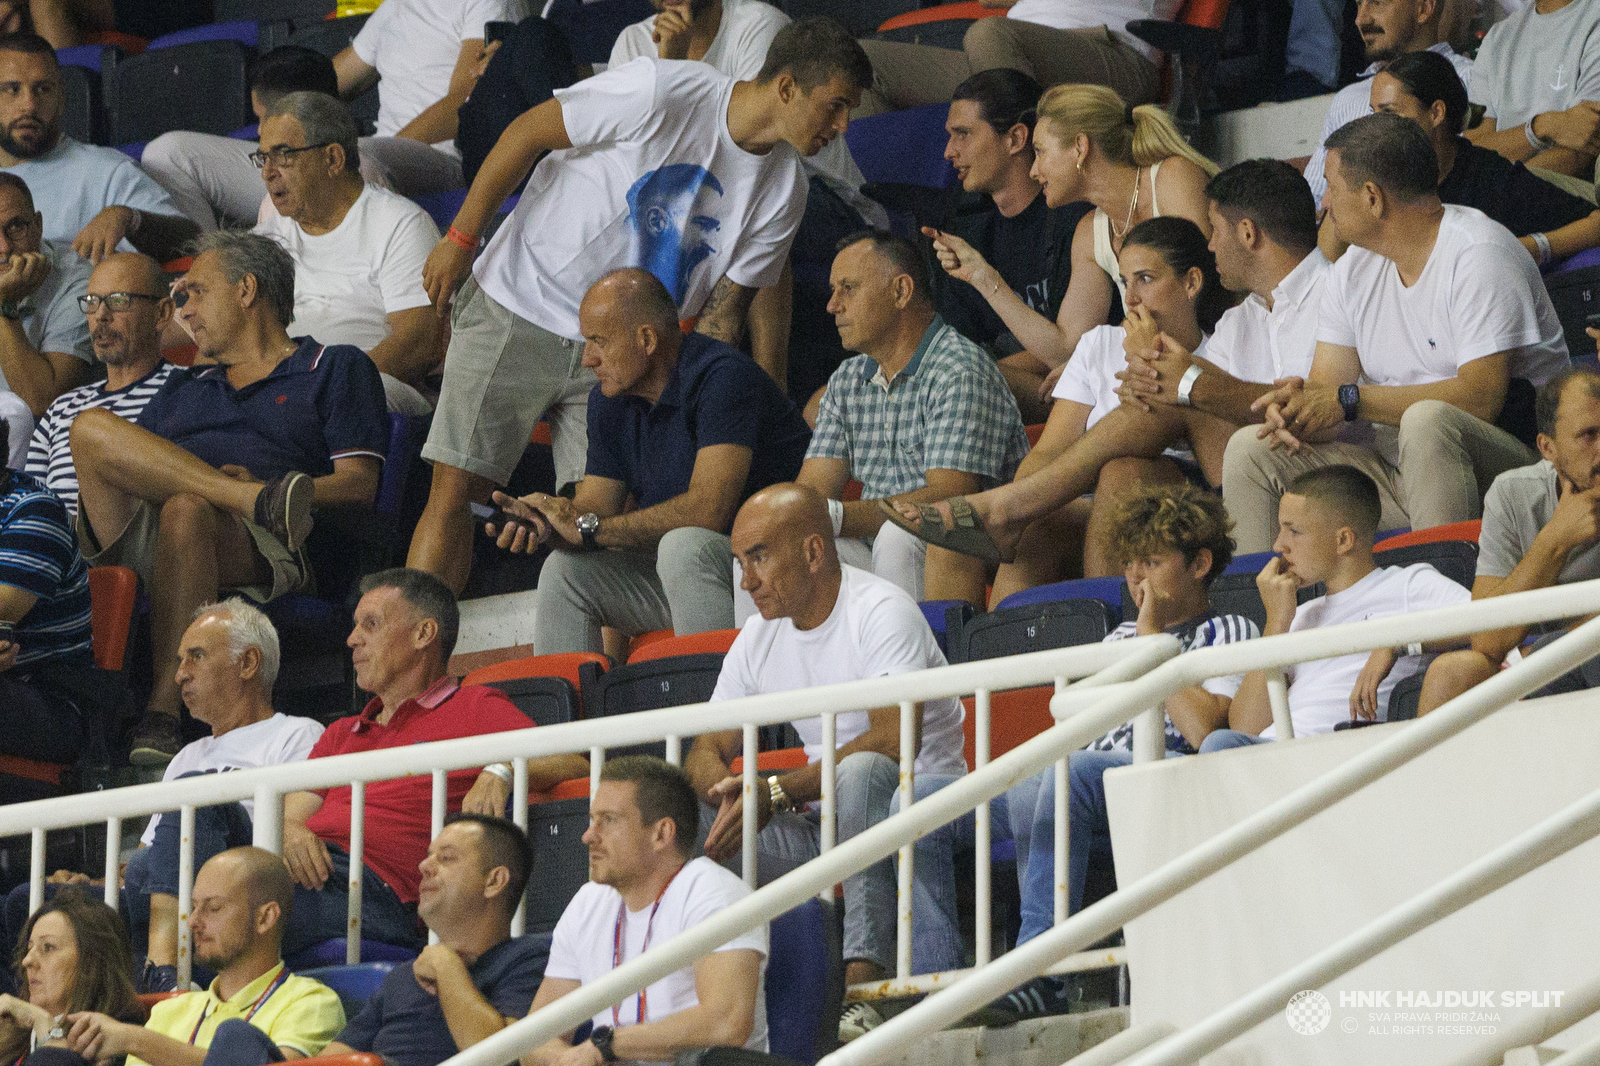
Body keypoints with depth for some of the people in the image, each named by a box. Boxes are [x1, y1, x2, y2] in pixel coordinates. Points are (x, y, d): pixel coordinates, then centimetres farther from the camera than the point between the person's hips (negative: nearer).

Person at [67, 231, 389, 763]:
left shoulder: (336, 369, 22)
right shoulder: (182, 390, 37)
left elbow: (360, 485, 9)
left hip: (258, 544, -4)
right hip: (135, 534, 4)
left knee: (187, 510, -41)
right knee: (91, 428, -23)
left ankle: (163, 713, -45)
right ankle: (263, 500, -31)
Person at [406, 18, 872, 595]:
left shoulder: (784, 190, -3)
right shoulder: (660, 92, -20)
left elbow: (723, 310, 2)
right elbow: (529, 132, -11)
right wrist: (460, 238, -7)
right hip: (518, 313, -5)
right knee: (456, 491, -8)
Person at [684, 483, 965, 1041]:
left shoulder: (881, 612, -14)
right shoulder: (760, 638, 10)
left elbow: (894, 740, -27)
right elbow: (705, 751, 9)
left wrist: (775, 794, -32)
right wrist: (730, 793, -17)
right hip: (823, 822, 7)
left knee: (860, 772, -40)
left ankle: (863, 986, -46)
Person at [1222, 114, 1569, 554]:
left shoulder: (1478, 255, -12)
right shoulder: (1353, 271, 12)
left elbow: (1481, 397, -23)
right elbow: (1324, 388, 7)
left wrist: (1349, 400, -22)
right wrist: (1294, 407, -19)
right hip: (1396, 474, 7)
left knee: (1426, 420, -38)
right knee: (1250, 449, -4)